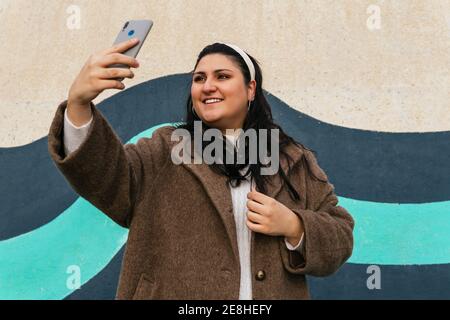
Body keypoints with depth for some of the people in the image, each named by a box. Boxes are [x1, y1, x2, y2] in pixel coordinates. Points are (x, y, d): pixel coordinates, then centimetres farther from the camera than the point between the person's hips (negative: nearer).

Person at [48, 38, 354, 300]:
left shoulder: (294, 160, 3)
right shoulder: (166, 150, -1)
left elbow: (340, 239, 3)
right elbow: (105, 173, -19)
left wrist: (293, 226, -16)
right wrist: (78, 105, -36)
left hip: (275, 291, 2)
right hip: (176, 290, -1)